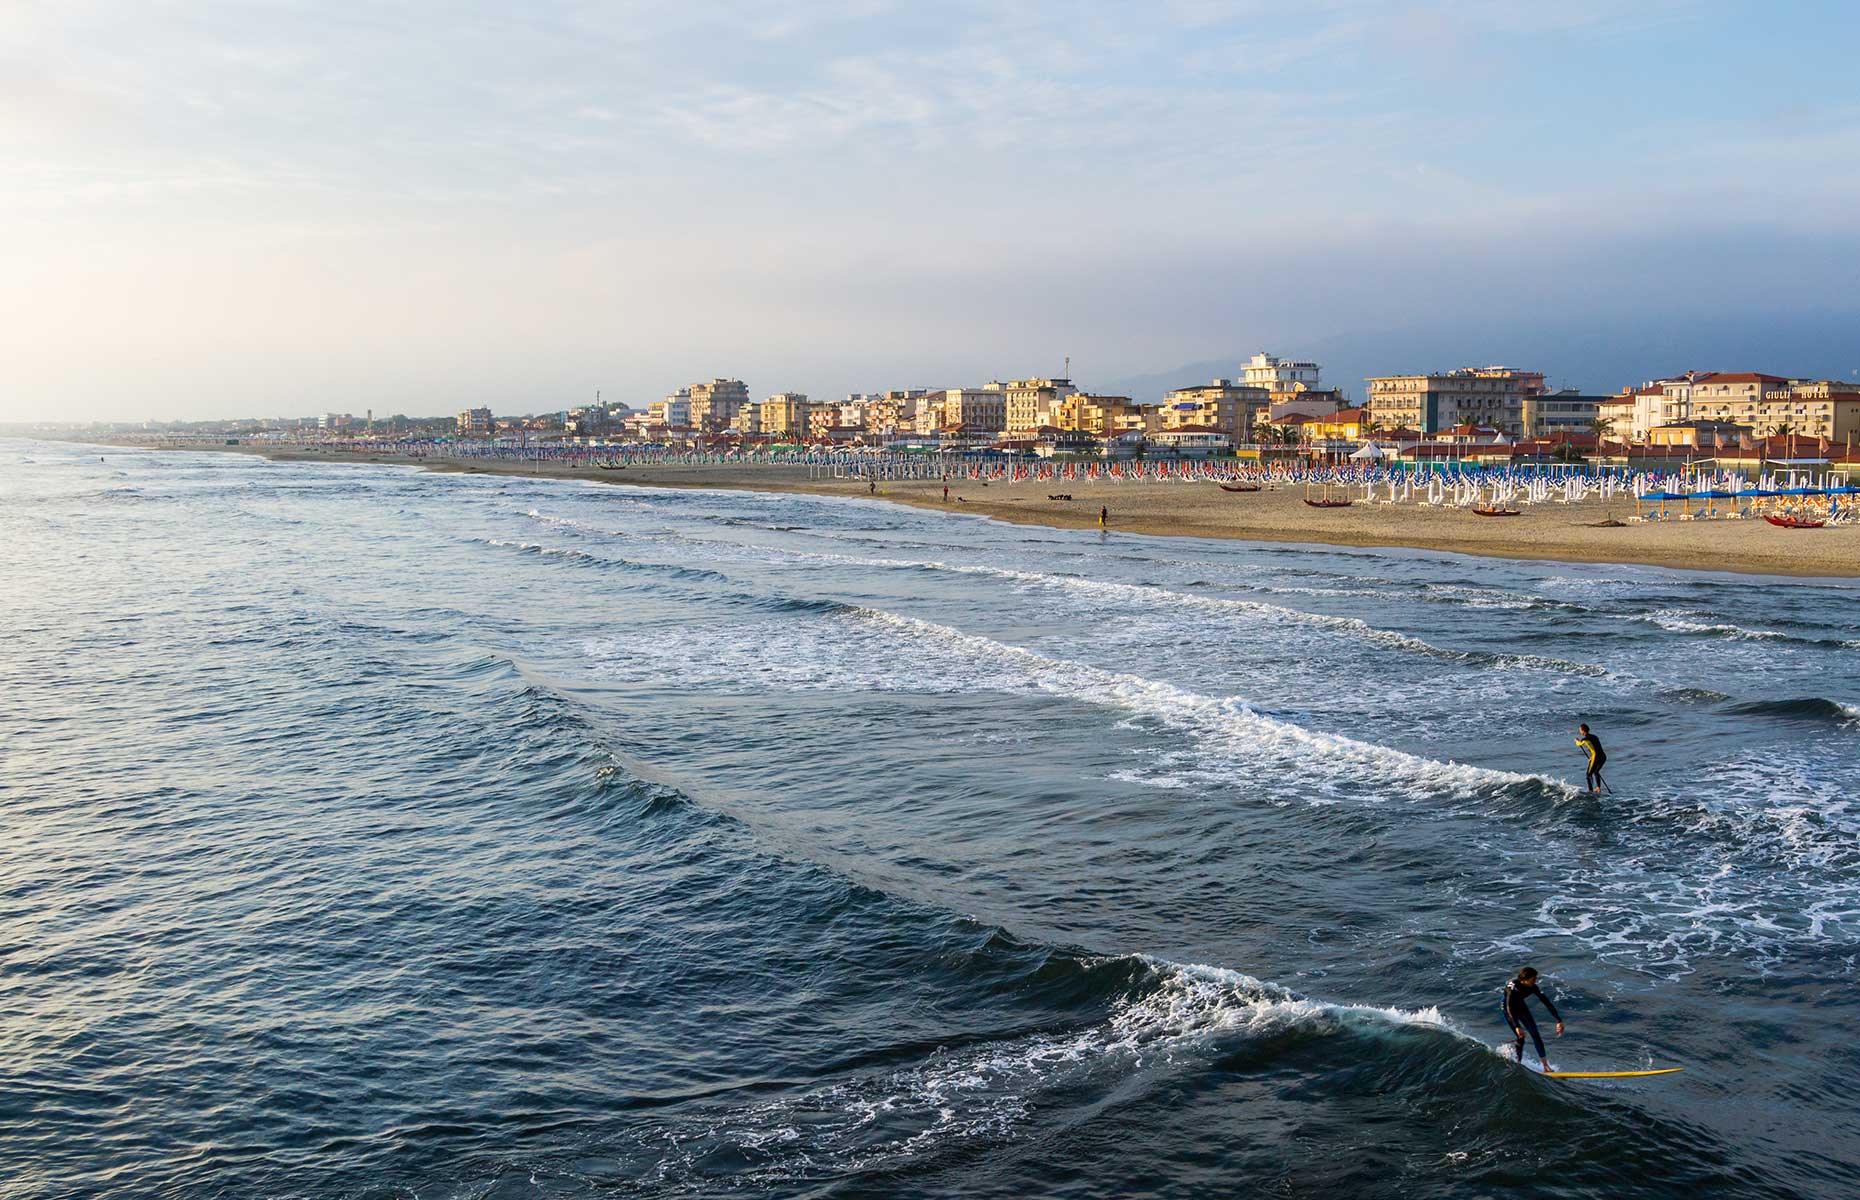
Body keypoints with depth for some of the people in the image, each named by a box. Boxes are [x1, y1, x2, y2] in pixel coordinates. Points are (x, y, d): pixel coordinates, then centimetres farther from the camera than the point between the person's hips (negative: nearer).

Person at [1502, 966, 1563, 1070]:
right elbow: (1509, 1008, -42)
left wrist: (1559, 1021, -22)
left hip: (1520, 1006, 5)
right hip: (1507, 1008, -5)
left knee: (1535, 1035, -4)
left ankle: (1546, 1066, -1)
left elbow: (1547, 1003, -16)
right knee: (1521, 1038, -14)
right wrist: (1517, 1027, -51)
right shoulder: (1513, 986, -36)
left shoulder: (1533, 987, -20)